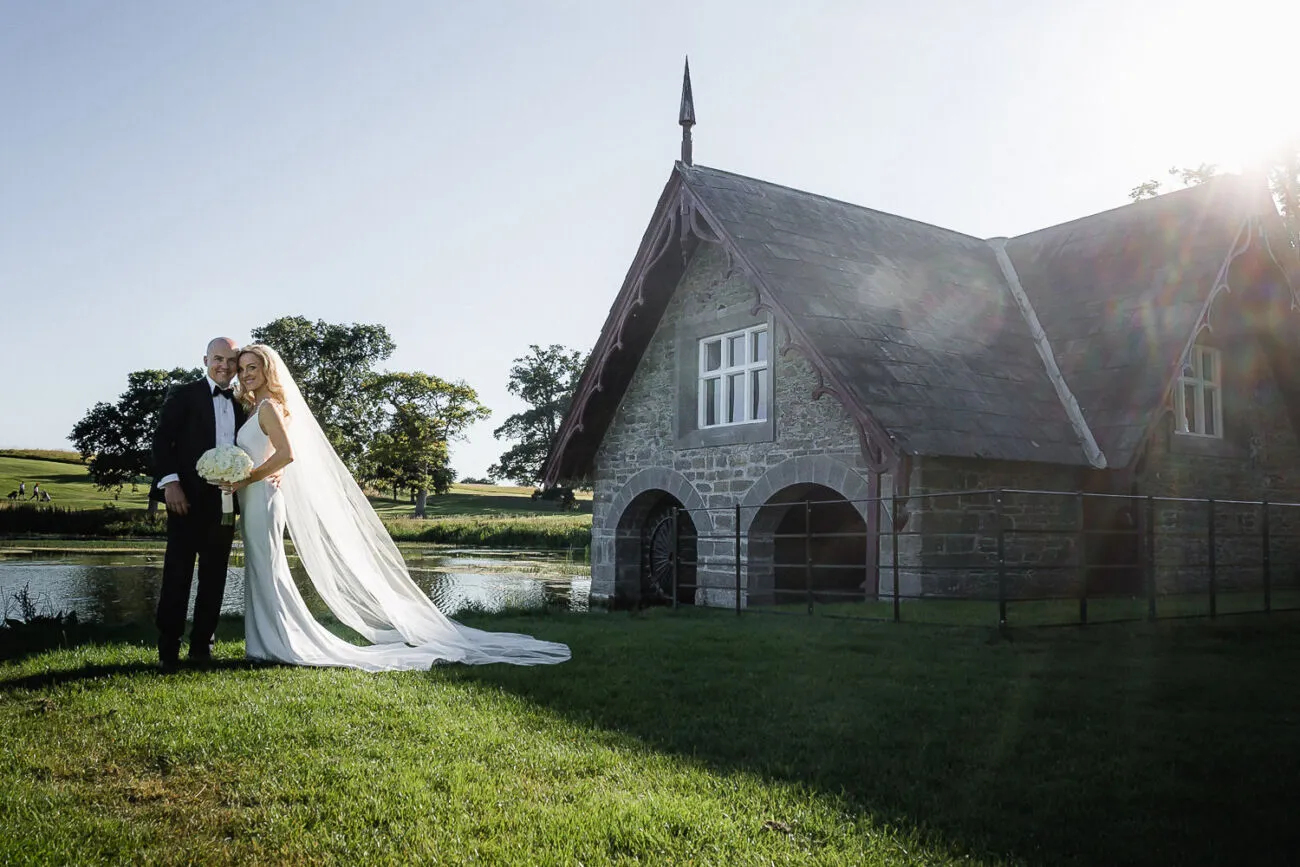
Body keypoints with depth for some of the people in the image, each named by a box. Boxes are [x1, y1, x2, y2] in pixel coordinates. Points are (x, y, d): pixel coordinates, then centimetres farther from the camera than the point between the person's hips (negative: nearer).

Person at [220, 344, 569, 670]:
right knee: (262, 573, 10)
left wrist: (244, 479, -20)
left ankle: (283, 644, -1)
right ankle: (273, 642, 15)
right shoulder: (256, 408, 18)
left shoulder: (269, 406, -10)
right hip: (253, 500, 10)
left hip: (263, 499, -10)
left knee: (266, 574, -6)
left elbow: (286, 454, -23)